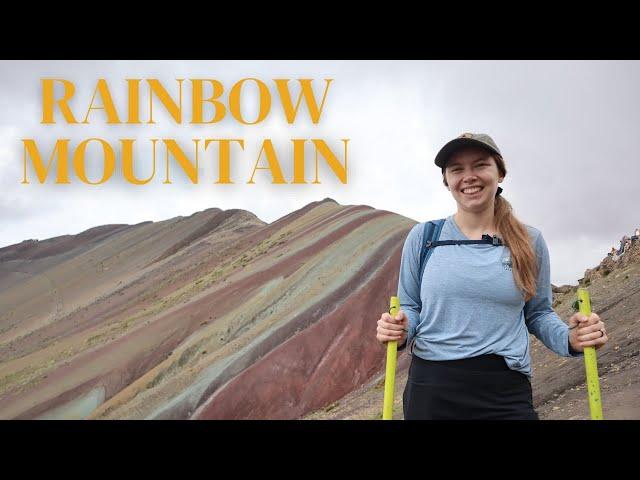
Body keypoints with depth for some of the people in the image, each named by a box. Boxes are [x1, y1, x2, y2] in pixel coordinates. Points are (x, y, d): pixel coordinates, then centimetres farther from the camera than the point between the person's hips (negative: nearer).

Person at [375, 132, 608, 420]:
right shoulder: (423, 237, 1)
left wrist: (570, 339, -8)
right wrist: (400, 331, -14)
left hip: (506, 394, 1)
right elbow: (410, 306, 8)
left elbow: (538, 313, 12)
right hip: (431, 387, 0)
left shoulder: (530, 242, 4)